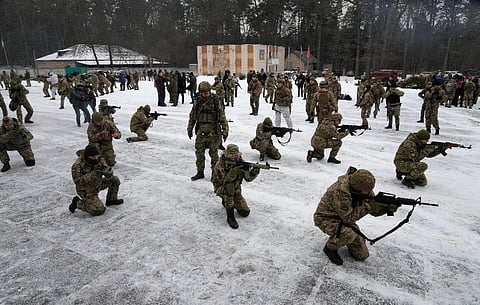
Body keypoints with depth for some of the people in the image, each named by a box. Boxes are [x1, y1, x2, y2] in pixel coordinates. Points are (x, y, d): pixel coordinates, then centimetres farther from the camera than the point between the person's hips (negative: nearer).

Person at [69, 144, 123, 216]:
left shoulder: (98, 159, -8)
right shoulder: (78, 165, -26)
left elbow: (106, 168, -10)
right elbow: (77, 180, -30)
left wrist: (108, 173, -36)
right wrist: (92, 175, -41)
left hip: (97, 184, 7)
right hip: (86, 191, -7)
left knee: (115, 180, 1)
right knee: (99, 210, -18)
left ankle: (111, 200, 19)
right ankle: (77, 203, 3)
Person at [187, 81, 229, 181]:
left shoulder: (216, 101, -6)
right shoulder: (197, 102, 4)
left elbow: (223, 117, -3)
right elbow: (192, 116, 15)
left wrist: (225, 130, -5)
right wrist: (189, 129, 17)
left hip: (214, 133, -4)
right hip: (201, 133, 4)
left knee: (213, 153, 3)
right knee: (199, 153, 9)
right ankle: (200, 172, 23)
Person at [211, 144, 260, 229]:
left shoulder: (240, 162, -10)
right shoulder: (220, 164, -23)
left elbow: (248, 178, -13)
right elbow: (224, 181, -33)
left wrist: (255, 171, -32)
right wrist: (234, 170, -42)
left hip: (235, 189, 5)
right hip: (221, 188, -4)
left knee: (245, 212, -5)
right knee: (229, 186, -40)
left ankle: (226, 201, 21)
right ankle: (230, 217, -29)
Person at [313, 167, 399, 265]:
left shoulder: (364, 189, -11)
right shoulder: (341, 191, -35)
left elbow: (374, 210, -4)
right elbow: (348, 217, -31)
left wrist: (388, 208, -24)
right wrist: (367, 207, -30)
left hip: (344, 218, 7)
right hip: (325, 218, -6)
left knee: (362, 255, 0)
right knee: (348, 234, -37)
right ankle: (330, 248, -7)